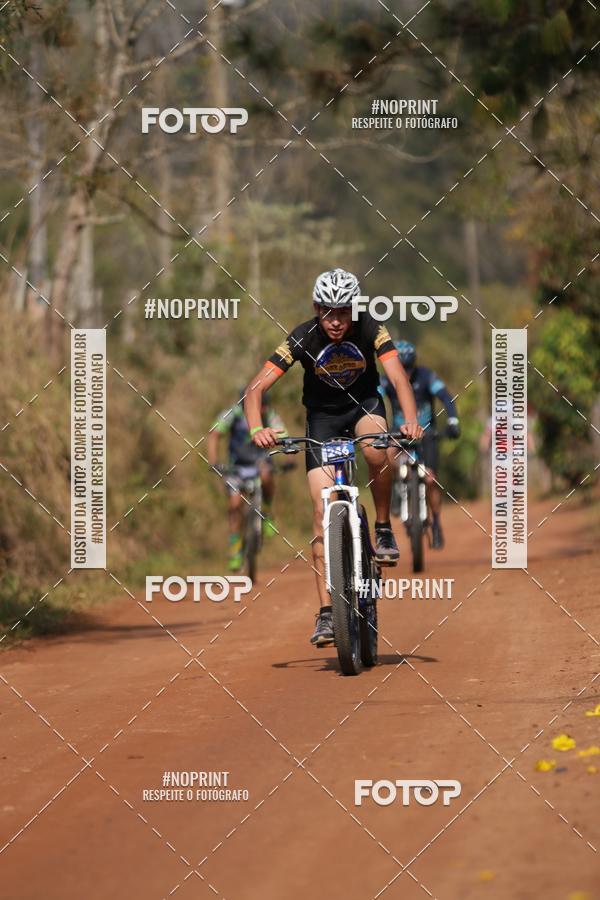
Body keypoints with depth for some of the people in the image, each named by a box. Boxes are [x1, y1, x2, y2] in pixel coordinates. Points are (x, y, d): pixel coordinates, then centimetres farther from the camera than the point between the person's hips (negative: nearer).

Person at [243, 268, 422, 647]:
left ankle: (384, 530, -11)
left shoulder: (370, 329, -22)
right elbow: (256, 387, -23)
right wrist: (257, 428, -41)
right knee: (323, 510, -12)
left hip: (364, 403, 0)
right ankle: (327, 613, -10)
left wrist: (411, 419, -49)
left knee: (378, 451, -36)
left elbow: (398, 377, -31)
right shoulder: (303, 339, -22)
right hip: (323, 415, 0)